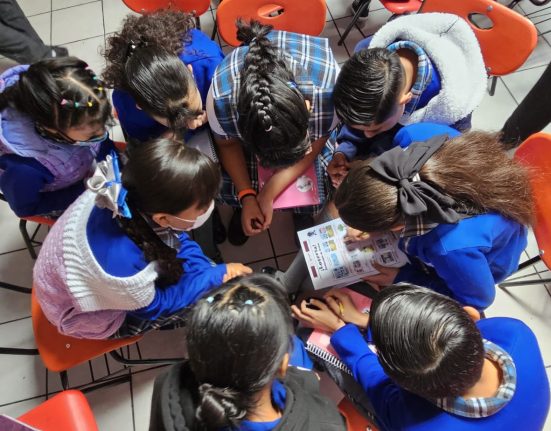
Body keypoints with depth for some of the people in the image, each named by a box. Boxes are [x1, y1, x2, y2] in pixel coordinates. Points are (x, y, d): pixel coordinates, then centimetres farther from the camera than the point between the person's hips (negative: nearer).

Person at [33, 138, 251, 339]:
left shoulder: (136, 192, -28)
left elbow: (178, 239, -7)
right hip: (91, 317, -5)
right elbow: (152, 307, -22)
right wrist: (216, 276, -19)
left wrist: (209, 271, -16)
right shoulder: (119, 259, -45)